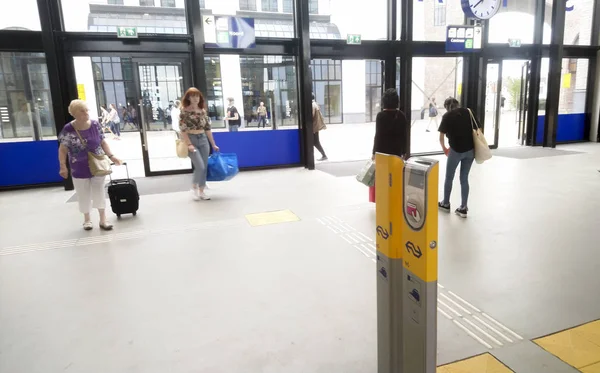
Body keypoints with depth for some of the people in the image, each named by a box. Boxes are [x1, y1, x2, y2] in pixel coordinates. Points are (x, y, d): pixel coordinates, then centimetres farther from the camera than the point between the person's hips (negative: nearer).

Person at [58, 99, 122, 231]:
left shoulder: (95, 125, -5)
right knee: (84, 195, 11)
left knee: (99, 192, 8)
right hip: (80, 170, -1)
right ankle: (87, 219, 28)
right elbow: (63, 149, -7)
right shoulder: (68, 130, -12)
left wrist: (111, 156, -8)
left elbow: (103, 143, 3)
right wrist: (63, 166, -16)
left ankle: (103, 220, 15)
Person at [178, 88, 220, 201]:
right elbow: (183, 130, -10)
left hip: (203, 140, 5)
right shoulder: (184, 111, -7)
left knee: (204, 167, 5)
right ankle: (194, 187, 11)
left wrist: (213, 144, 9)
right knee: (200, 167, -13)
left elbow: (207, 128, 9)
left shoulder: (203, 111, 7)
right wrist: (189, 144, -19)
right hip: (191, 140, -5)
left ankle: (201, 191, 17)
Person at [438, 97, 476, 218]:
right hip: (470, 149, 4)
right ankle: (463, 208, 14)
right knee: (464, 179, 12)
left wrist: (444, 149, 20)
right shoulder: (468, 112, 9)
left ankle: (445, 204, 28)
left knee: (449, 178, 14)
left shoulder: (447, 116, 0)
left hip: (456, 150, -4)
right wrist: (476, 145, 17)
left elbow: (441, 137, 3)